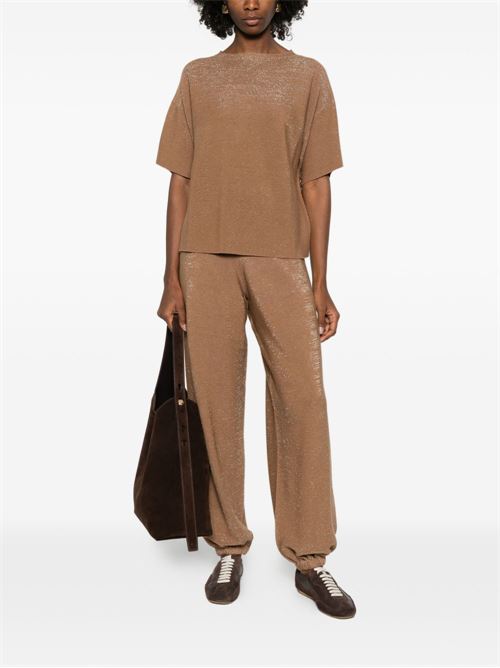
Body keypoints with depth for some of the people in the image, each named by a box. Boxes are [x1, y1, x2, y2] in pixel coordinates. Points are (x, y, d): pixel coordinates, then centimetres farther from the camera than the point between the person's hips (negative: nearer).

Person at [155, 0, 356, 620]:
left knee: (302, 401, -6)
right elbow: (180, 182, 10)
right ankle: (228, 547, 15)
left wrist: (320, 284, 0)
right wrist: (171, 280, 3)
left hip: (281, 260, -1)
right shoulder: (198, 77, 13)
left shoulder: (308, 76, 11)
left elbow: (316, 185, 6)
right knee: (214, 405, 2)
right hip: (206, 260, 1)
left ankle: (310, 557, 6)